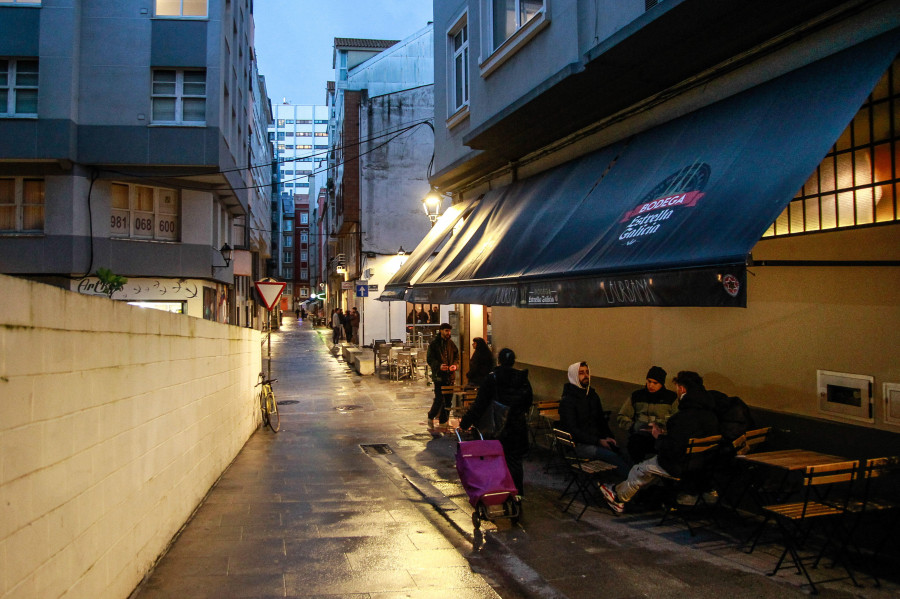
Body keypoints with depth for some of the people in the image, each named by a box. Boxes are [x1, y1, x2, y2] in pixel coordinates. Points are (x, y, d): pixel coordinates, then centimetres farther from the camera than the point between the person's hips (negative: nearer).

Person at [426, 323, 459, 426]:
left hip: (450, 376, 5)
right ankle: (431, 416, 14)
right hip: (439, 375, -5)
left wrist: (455, 365, -4)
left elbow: (456, 356, 17)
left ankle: (443, 421, 16)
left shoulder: (451, 343, 12)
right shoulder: (434, 343, -2)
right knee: (439, 399, -8)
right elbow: (430, 359, -6)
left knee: (448, 400, 6)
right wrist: (439, 366, -23)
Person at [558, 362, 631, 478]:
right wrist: (598, 441, -17)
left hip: (597, 439, 7)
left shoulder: (593, 395, 15)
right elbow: (573, 430, -14)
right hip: (579, 445, -7)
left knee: (621, 454, -20)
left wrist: (608, 437, 5)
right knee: (612, 456, -27)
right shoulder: (567, 401, -8)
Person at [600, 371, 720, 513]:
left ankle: (619, 497, 32)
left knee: (642, 469, 10)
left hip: (682, 467, -9)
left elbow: (671, 450, -29)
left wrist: (659, 436, -9)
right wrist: (665, 433, 11)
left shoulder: (684, 417, -28)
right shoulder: (710, 413, 1)